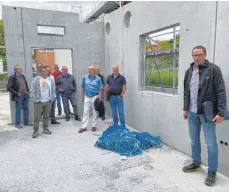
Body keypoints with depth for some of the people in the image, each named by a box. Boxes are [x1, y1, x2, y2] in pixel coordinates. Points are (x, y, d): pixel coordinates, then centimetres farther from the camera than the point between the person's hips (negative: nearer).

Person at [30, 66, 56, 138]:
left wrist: (52, 99, 4)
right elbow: (32, 90, -5)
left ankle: (45, 129, 25)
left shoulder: (50, 80, 8)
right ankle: (35, 131, 9)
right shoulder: (36, 80, -4)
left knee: (46, 116, 12)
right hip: (39, 102, -3)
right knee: (37, 117, 0)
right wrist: (35, 100, -9)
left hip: (48, 102, 4)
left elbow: (53, 90, 11)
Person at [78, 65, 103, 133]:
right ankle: (84, 126, 9)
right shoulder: (85, 78, 2)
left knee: (95, 112, 7)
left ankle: (94, 126, 19)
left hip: (95, 97, -2)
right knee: (85, 112, 3)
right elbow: (82, 88, 8)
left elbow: (100, 89, -4)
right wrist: (82, 97, 7)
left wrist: (99, 98, -10)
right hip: (87, 97, 2)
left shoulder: (98, 79, -5)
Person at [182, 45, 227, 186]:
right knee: (194, 140, 17)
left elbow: (221, 92, -11)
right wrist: (185, 108, 14)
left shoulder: (213, 69, -8)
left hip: (206, 113, -5)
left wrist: (221, 112, -15)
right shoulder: (189, 71, 10)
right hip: (192, 112, 6)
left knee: (211, 144, 2)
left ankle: (212, 172, 18)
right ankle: (196, 163, 35)